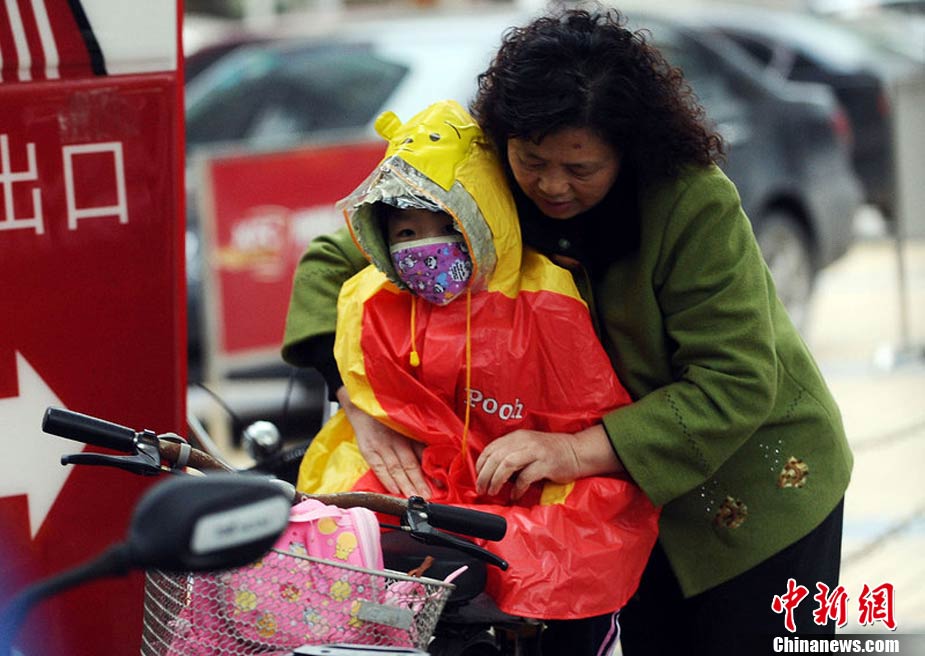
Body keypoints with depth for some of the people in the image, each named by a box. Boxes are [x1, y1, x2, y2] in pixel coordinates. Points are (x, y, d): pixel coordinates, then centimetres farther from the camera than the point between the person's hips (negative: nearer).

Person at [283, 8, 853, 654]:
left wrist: (580, 450, -39)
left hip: (757, 492, -4)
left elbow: (736, 385, -30)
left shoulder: (697, 205, -28)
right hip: (640, 495, 4)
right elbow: (333, 260, -11)